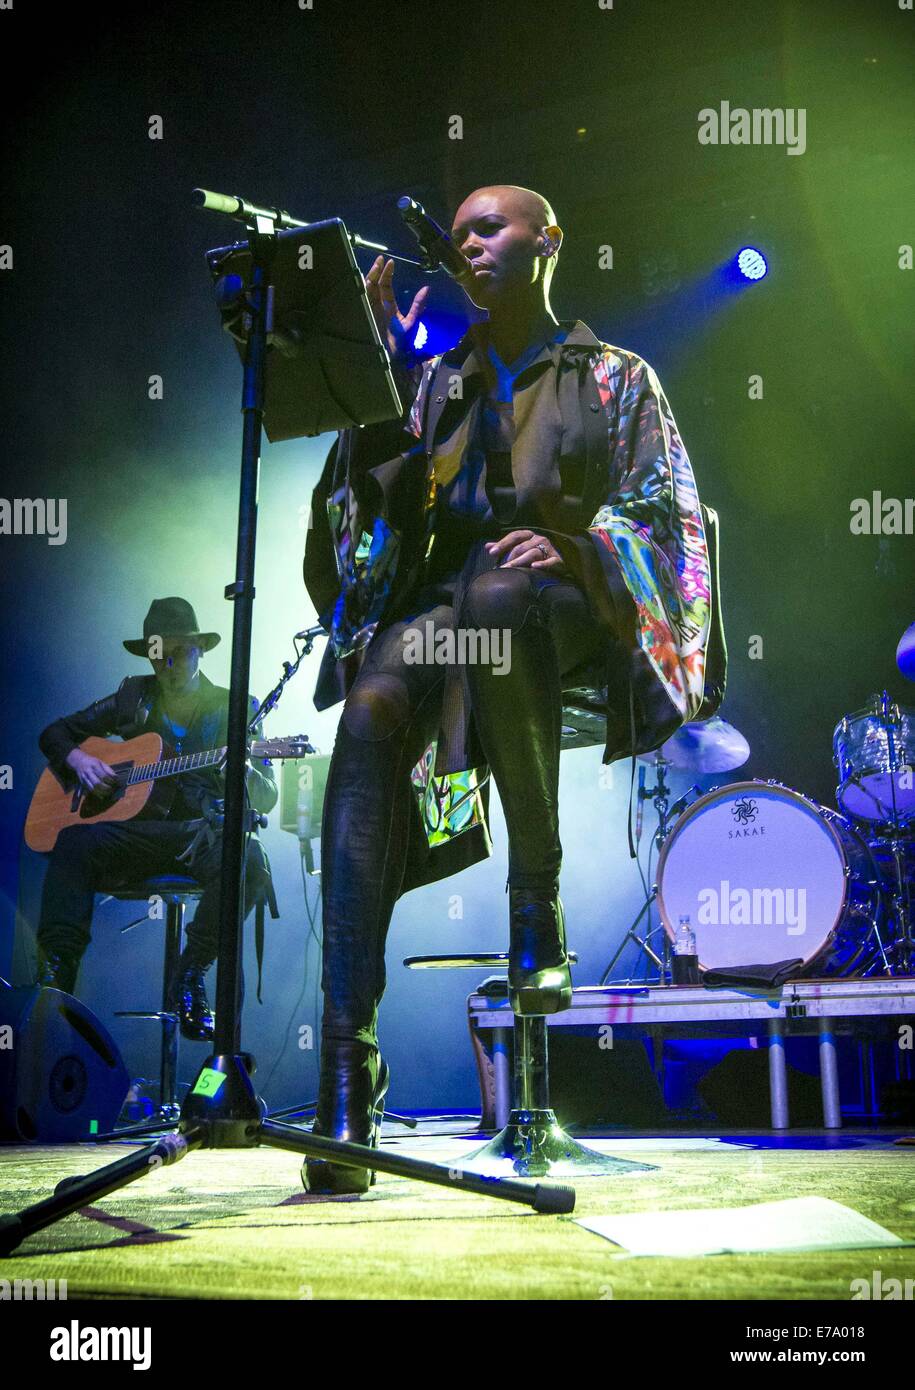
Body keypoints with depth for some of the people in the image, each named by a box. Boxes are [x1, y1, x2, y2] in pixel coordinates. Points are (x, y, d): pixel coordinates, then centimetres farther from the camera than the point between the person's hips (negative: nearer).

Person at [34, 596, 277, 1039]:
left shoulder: (234, 709, 6)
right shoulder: (133, 699, 14)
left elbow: (267, 801, 1)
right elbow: (54, 733, 21)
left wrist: (244, 772, -24)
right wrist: (77, 759, -2)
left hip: (203, 832, -1)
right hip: (134, 830, 2)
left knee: (249, 859, -35)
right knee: (74, 841, -30)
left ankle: (190, 973, -17)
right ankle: (55, 976, -24)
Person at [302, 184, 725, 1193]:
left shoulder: (615, 378, 20)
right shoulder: (435, 380, 27)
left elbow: (663, 508, 6)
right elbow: (376, 489, 12)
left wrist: (575, 542, -13)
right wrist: (378, 358, 7)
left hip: (568, 608, -2)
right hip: (439, 601, 3)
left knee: (496, 595, -41)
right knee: (372, 714, -33)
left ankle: (537, 896, -26)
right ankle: (348, 1050, -40)